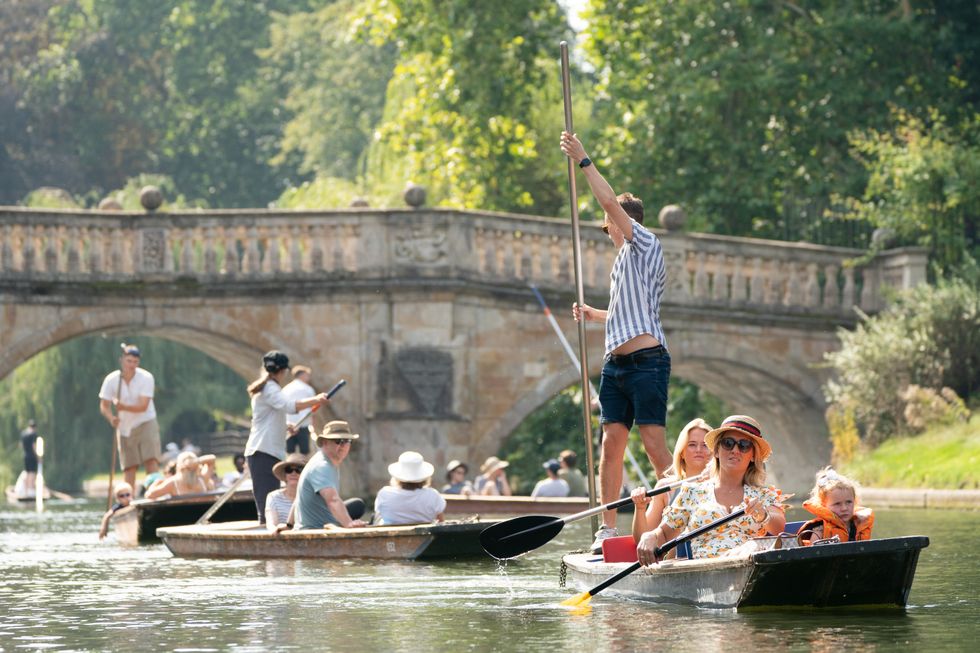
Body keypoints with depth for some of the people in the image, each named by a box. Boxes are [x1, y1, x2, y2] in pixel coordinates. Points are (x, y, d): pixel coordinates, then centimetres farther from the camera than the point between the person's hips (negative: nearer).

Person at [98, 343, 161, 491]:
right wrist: (111, 418, -27)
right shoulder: (111, 380, -8)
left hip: (146, 423, -2)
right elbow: (104, 405, -5)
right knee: (129, 467, 1)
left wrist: (123, 407, -37)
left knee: (151, 461, -17)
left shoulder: (146, 378, -14)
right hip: (125, 427, 2)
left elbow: (143, 406, -20)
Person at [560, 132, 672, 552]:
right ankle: (608, 528, 2)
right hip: (617, 363, 9)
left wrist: (583, 161, -7)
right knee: (611, 442, 2)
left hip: (647, 360, -9)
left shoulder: (645, 246, -1)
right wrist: (594, 315, 22)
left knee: (654, 444, -12)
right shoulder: (624, 261, 25)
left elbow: (610, 201, -11)